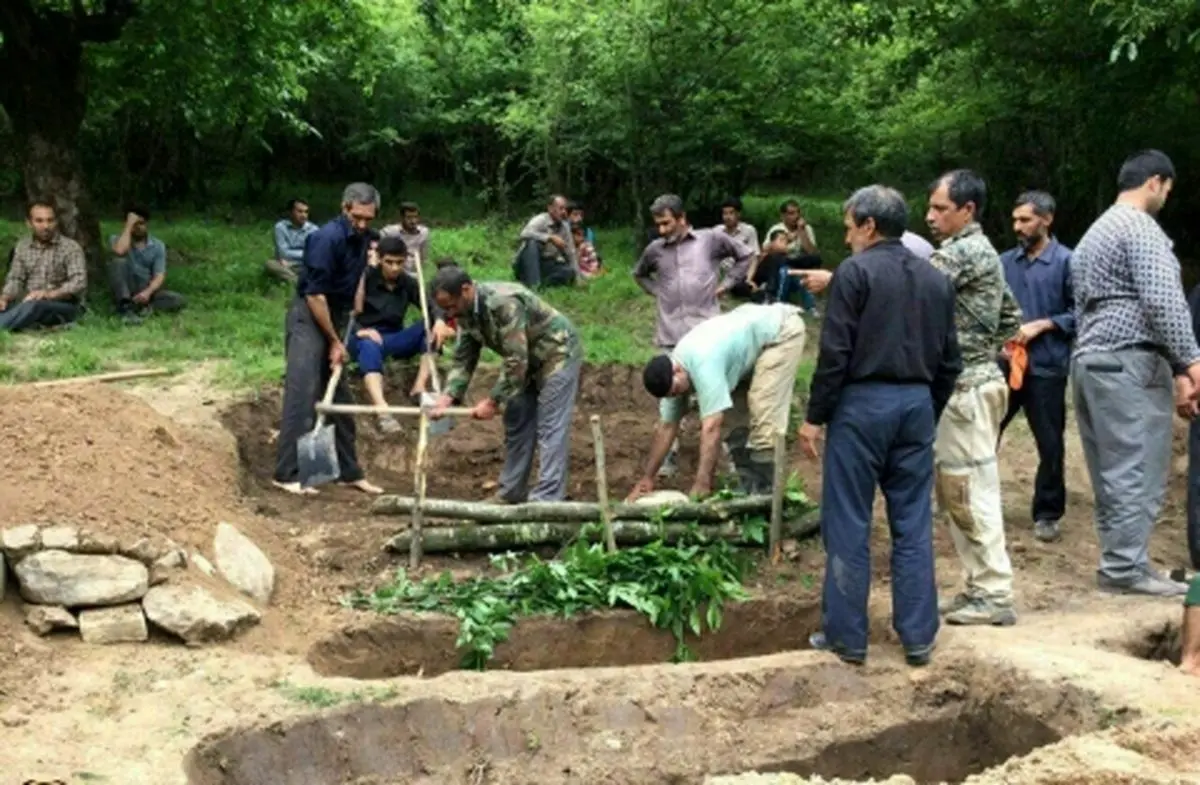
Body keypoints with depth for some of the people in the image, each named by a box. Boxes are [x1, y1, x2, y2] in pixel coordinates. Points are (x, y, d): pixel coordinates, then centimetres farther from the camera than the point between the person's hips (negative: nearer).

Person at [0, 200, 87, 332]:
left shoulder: (71, 247, -3)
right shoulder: (22, 247, 13)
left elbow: (79, 283, -14)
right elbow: (15, 279, 10)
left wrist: (50, 294, -31)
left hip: (65, 306, -5)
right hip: (28, 303, 5)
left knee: (34, 305, -38)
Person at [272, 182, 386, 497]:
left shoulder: (363, 238, 5)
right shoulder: (327, 238, -21)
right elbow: (315, 295, -21)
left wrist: (342, 336, 16)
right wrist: (335, 342, -16)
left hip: (335, 317, 9)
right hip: (308, 317, -8)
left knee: (340, 397, 12)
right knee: (302, 394, -14)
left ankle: (349, 471, 19)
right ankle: (287, 474, -13)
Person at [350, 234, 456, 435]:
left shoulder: (408, 283, 4)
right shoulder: (366, 277, -7)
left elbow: (431, 306, -1)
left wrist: (439, 321, -25)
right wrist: (359, 329, -30)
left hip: (394, 339, 4)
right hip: (365, 338, -4)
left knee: (434, 327, -18)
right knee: (370, 347, -40)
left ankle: (419, 387, -30)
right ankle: (382, 410, -62)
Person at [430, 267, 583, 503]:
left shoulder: (504, 303, -34)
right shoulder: (466, 313, -5)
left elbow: (516, 361, -33)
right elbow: (463, 359, -2)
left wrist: (493, 401, -28)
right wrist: (447, 397, -15)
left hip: (557, 354, -9)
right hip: (527, 361, 9)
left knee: (550, 428, -13)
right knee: (516, 424, 10)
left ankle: (547, 499, -15)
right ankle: (511, 492, 18)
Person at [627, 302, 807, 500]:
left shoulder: (703, 365, -36)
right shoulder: (672, 373, -9)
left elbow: (711, 428, -38)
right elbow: (666, 426, 0)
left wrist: (701, 486, -37)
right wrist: (647, 477, 2)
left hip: (782, 330, -9)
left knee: (763, 414, -16)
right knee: (733, 413, 5)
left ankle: (761, 493, -9)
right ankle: (747, 486, 13)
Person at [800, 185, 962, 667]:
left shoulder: (855, 272, -8)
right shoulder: (936, 280, 11)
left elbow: (835, 353, -12)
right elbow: (949, 361, 13)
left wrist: (815, 416, -7)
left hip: (863, 403, -6)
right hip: (918, 405, 6)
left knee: (849, 526, 3)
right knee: (913, 526, 10)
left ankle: (847, 636, 8)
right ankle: (918, 637, 13)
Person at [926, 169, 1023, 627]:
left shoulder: (967, 251, -14)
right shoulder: (976, 252, 17)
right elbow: (1011, 319, 25)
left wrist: (837, 279, -24)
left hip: (965, 388, -10)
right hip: (963, 384, 10)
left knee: (971, 492, -5)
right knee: (955, 491, 13)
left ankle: (994, 596, 1)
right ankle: (979, 586, 20)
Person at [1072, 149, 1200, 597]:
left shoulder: (1094, 233, 22)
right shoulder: (1141, 228, -8)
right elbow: (1163, 301, -19)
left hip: (1091, 360, 10)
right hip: (1129, 363, -10)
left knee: (1112, 471, 10)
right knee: (1137, 470, -6)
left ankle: (1120, 562, 14)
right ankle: (1124, 568, -4)